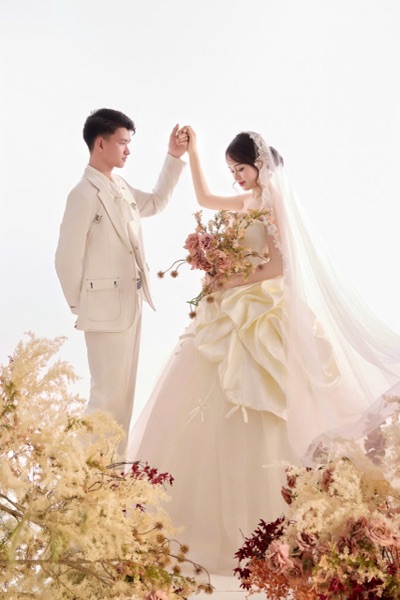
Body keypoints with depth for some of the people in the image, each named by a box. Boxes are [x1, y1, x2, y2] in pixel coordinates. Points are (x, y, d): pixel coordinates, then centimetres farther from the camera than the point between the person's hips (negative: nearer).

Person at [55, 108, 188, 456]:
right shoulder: (85, 194, -16)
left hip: (131, 304, 9)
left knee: (125, 391, 14)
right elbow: (67, 258, -15)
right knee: (108, 394, -3)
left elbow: (156, 202, 28)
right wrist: (83, 307, -4)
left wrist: (174, 158, 19)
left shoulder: (121, 188, 9)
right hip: (107, 308, -9)